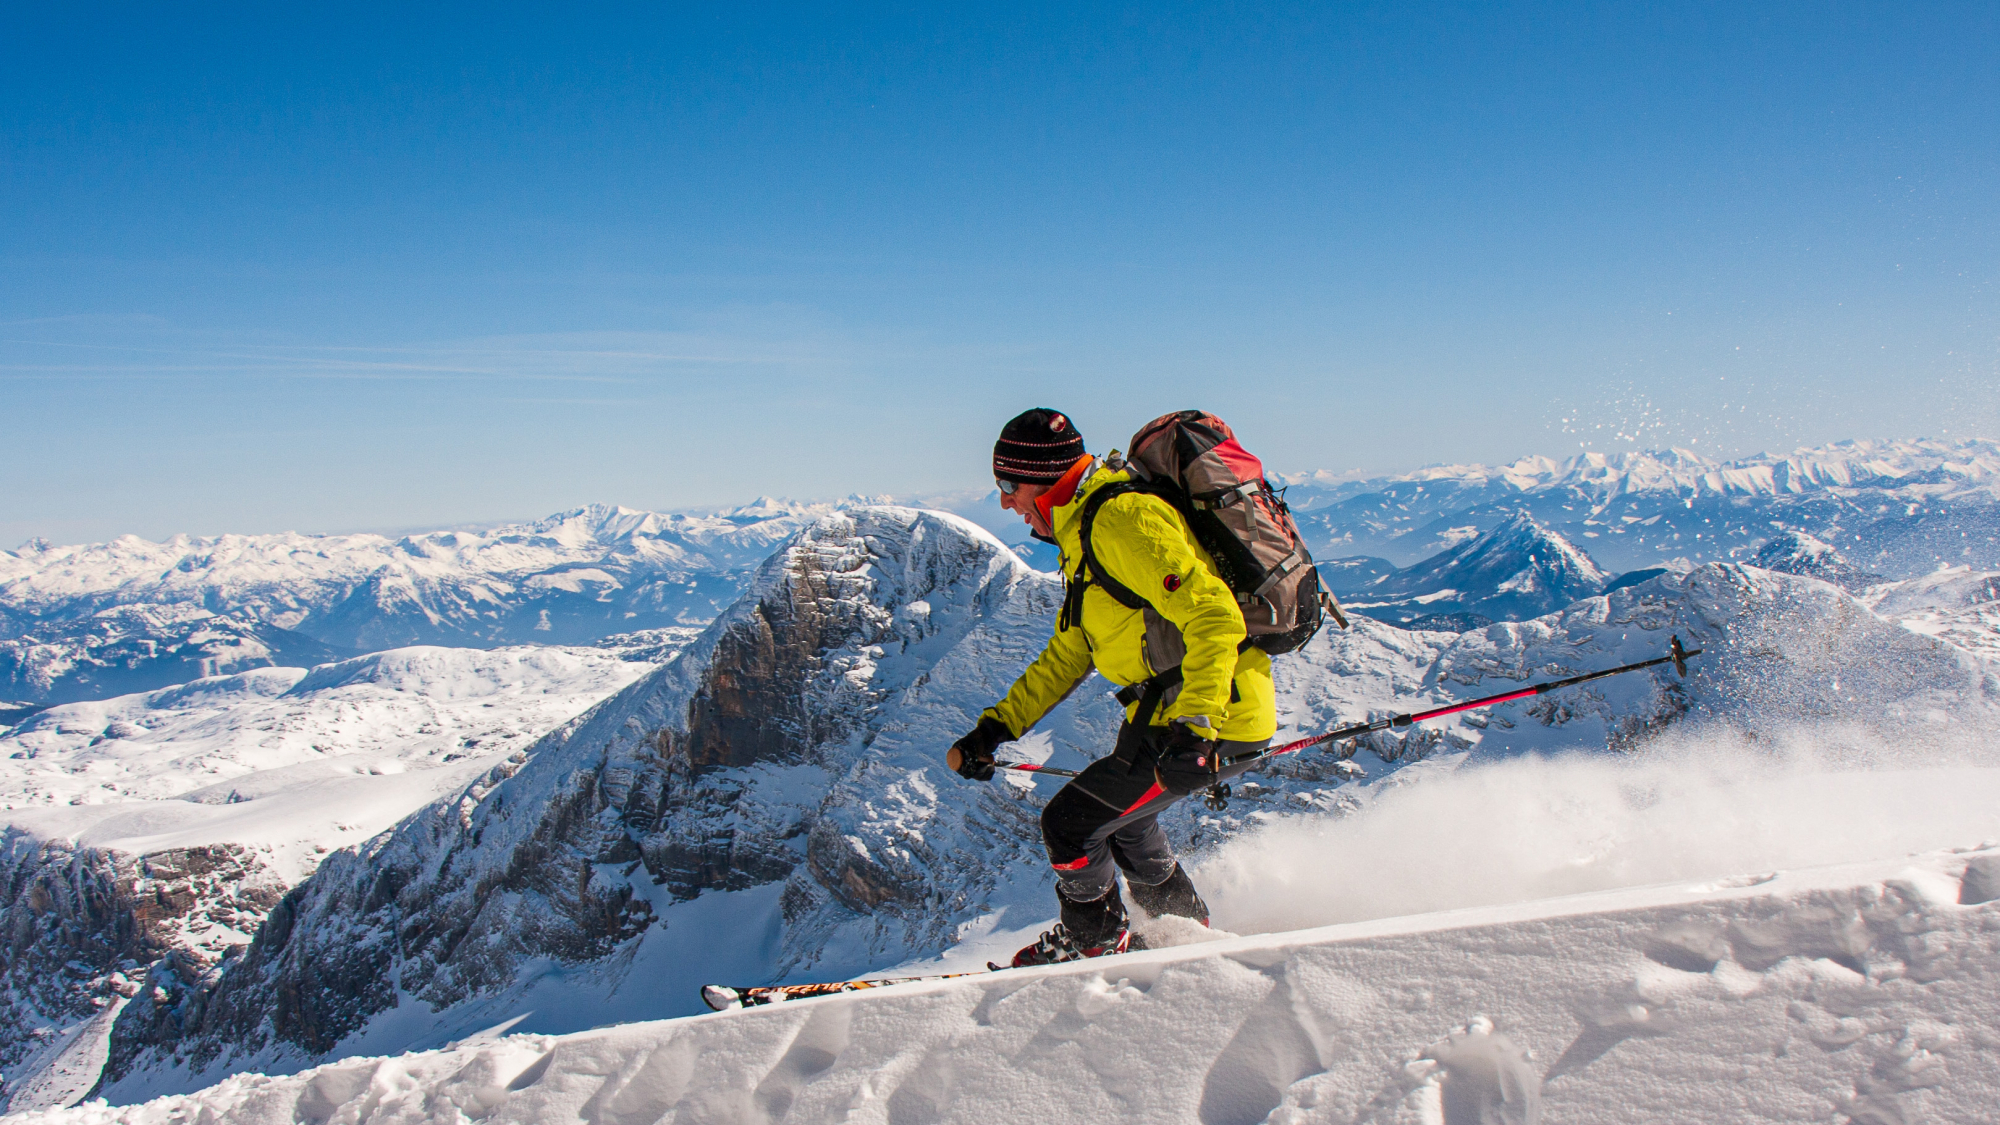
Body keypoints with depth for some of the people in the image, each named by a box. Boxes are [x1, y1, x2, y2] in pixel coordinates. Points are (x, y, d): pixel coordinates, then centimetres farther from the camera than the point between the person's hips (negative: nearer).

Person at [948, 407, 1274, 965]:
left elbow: (1215, 617, -29)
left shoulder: (1124, 520, -20)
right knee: (1122, 820, 29)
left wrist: (1195, 726, -37)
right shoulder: (1086, 532, 14)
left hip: (1215, 721, -11)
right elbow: (1067, 657, 19)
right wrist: (994, 729, 12)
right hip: (1174, 711, 11)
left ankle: (1096, 941, 21)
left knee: (1070, 823, -4)